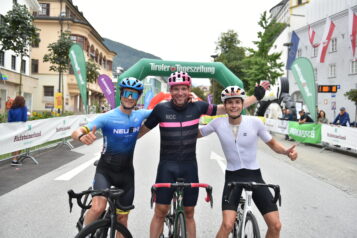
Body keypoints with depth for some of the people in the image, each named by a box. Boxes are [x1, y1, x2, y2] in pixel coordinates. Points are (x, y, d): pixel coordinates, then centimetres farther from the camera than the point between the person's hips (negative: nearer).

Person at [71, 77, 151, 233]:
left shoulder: (140, 115, -3)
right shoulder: (107, 117, -16)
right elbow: (76, 132, -24)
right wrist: (83, 137, -48)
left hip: (126, 172, 4)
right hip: (105, 170, -3)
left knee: (122, 220, 10)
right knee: (98, 207, -25)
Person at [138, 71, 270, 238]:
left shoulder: (197, 107, -3)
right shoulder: (161, 109, -7)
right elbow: (141, 131, 4)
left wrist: (256, 96, 5)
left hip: (189, 166, 2)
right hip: (167, 166, -1)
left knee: (189, 213, 12)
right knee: (160, 211, 1)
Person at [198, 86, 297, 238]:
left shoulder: (254, 122, -9)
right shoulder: (218, 123, -6)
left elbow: (272, 143, 4)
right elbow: (196, 134, 9)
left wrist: (287, 151, -15)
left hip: (254, 175, 1)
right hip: (232, 176, -1)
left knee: (275, 225, -2)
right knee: (227, 225, -18)